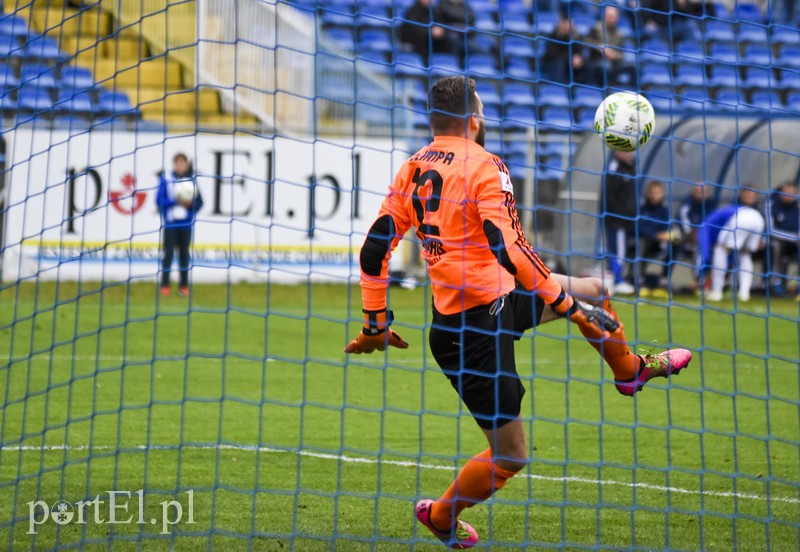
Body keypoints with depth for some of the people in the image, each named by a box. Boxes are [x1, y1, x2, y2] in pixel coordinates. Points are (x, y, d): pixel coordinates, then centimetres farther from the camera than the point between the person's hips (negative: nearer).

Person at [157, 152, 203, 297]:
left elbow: (199, 203, 6)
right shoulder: (166, 179, -2)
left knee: (184, 253, 5)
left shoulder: (192, 180, 6)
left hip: (186, 222, 2)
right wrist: (176, 201, -19)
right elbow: (160, 200, -6)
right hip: (170, 222, -2)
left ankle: (184, 285, 11)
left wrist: (190, 203, -14)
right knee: (168, 253, -4)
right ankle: (165, 285, 1)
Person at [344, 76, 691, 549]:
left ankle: (629, 369, 47)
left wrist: (376, 323, 10)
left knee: (593, 291, 24)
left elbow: (374, 248, 4)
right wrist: (564, 300, -16)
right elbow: (508, 249, -24)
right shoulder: (483, 166, -16)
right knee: (510, 455, 1)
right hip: (480, 323, -9)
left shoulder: (413, 168, 6)